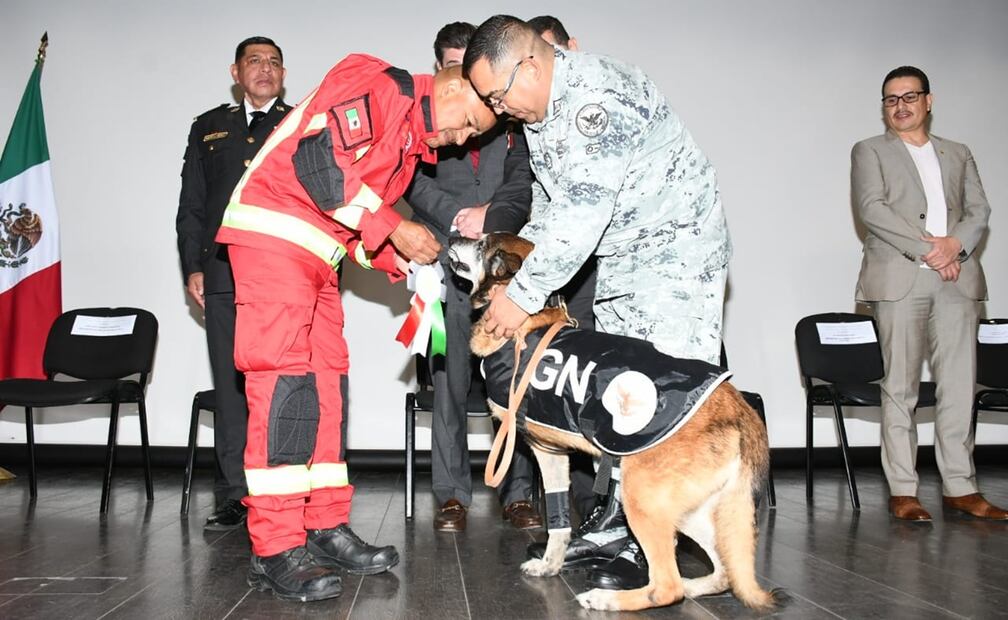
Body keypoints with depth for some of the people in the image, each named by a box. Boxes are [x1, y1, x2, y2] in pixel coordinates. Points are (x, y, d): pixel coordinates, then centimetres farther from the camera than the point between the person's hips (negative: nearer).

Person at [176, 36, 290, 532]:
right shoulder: (208, 127, 20)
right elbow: (190, 205, 16)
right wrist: (193, 266, 5)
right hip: (224, 276, 2)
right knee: (231, 387, 2)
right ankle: (235, 495, 9)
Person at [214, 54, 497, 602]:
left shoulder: (412, 142, 20)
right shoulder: (381, 85, -9)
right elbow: (318, 158, -22)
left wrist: (407, 262, 4)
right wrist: (396, 228, -16)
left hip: (316, 257, 10)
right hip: (273, 232, -10)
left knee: (326, 385, 6)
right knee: (284, 382, -14)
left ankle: (326, 530, 11)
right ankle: (276, 552, -12)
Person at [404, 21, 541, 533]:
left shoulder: (508, 119, 18)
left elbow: (524, 181, 8)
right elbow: (413, 179, 2)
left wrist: (490, 215, -9)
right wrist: (456, 215, -11)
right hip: (445, 262, -1)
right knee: (449, 381, -2)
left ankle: (517, 494, 5)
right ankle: (452, 495, 6)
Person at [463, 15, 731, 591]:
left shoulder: (599, 97, -25)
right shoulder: (536, 109, 6)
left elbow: (583, 213, -29)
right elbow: (551, 201, 14)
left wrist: (525, 294, -23)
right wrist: (515, 262, 3)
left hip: (678, 247, -9)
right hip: (618, 258, 9)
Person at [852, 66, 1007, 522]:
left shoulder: (958, 154, 23)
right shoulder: (870, 152, 12)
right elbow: (871, 207, -4)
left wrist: (955, 244, -8)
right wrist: (925, 248, -13)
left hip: (957, 279, 4)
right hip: (899, 279, -3)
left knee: (959, 386, 0)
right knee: (900, 388, -3)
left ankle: (960, 487, 7)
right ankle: (902, 491, 1)